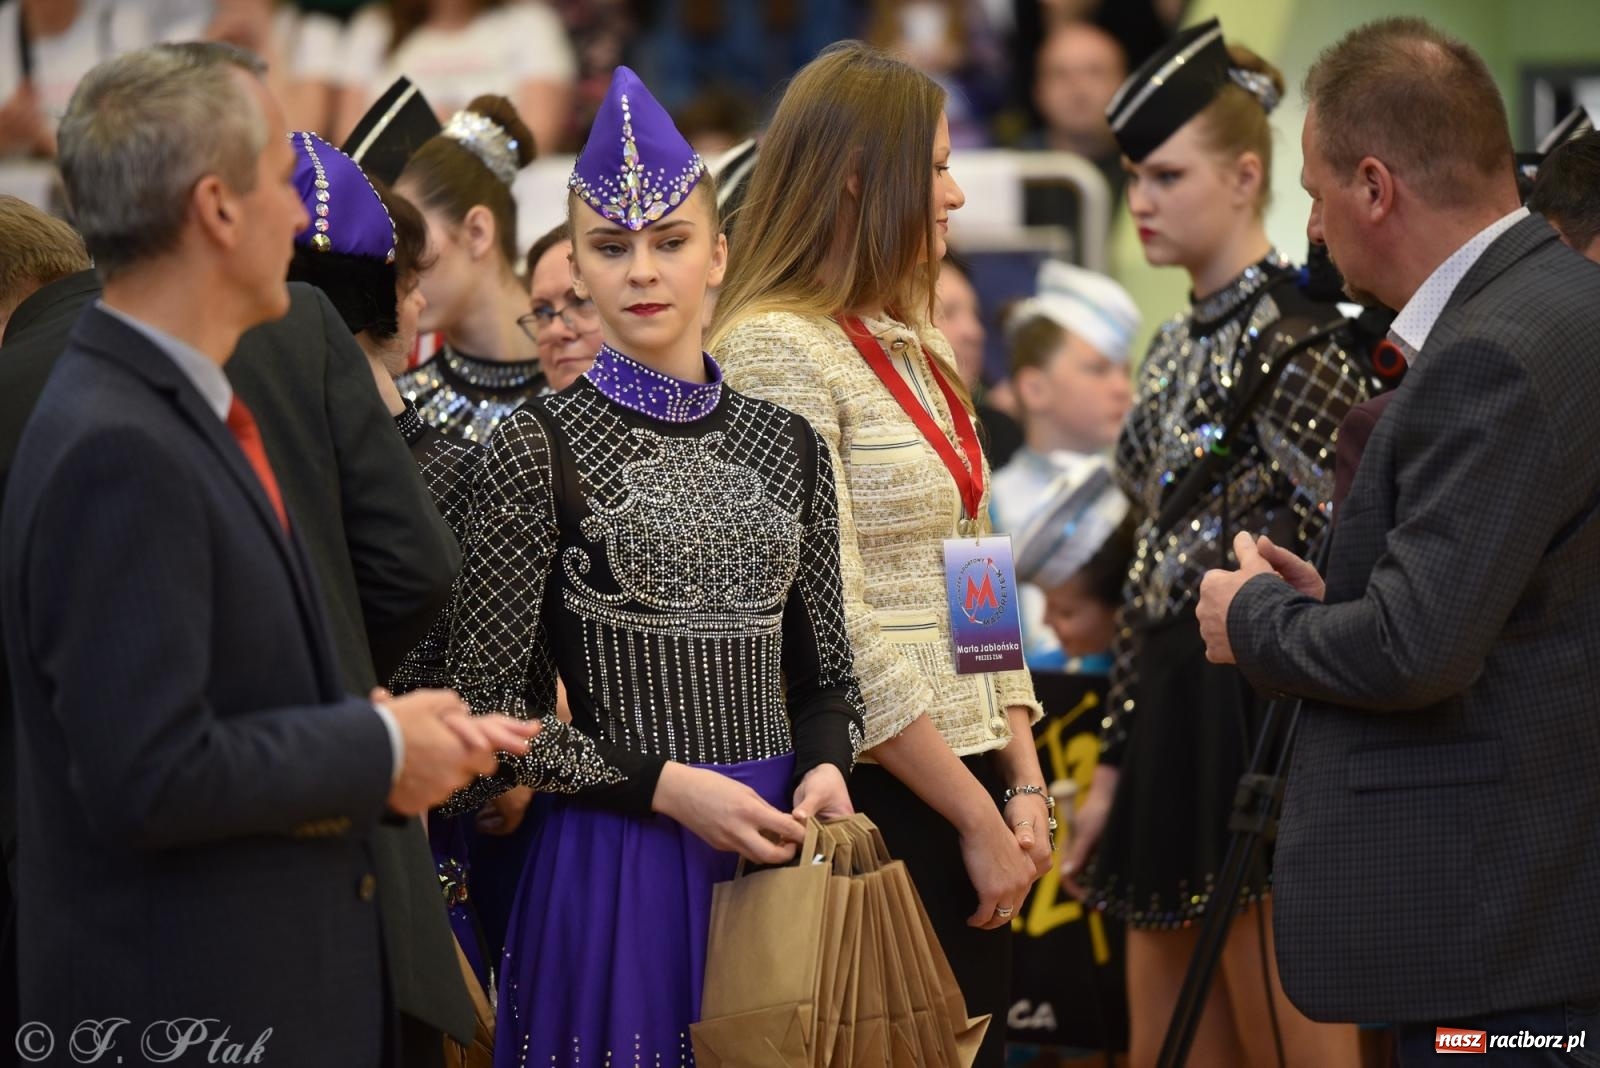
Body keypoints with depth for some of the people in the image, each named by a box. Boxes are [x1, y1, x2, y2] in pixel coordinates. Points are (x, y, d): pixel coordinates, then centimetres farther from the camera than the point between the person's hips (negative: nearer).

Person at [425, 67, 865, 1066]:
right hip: (618, 861, -4)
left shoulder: (788, 444, 9)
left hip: (781, 843, 4)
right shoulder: (539, 448, -4)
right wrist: (668, 786, -14)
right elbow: (491, 707, -6)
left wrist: (825, 768, -5)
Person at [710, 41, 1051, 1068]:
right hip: (876, 798, -8)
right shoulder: (777, 349, -12)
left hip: (968, 799, 8)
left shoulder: (920, 350, 15)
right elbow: (832, 632, -17)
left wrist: (1022, 787, 6)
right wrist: (973, 818, -14)